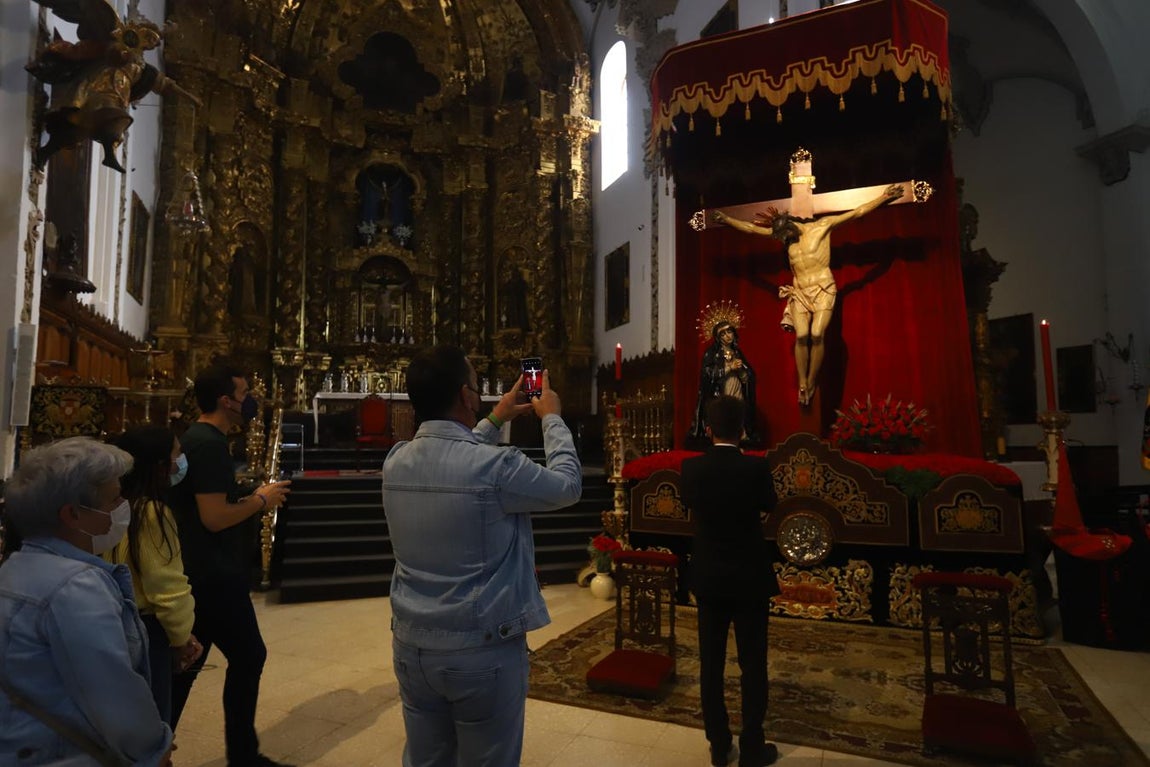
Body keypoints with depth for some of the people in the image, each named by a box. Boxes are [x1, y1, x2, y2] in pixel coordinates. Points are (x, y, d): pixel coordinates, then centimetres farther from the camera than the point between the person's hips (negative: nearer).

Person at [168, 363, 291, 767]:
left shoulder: (194, 438, 12)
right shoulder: (209, 443, -20)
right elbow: (215, 517, -26)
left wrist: (249, 495, 10)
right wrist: (261, 499, -12)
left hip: (196, 573, 10)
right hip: (214, 577, -10)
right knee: (248, 656, 3)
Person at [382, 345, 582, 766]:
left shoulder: (396, 462, -3)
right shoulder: (496, 465, -22)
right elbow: (567, 485, -5)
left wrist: (495, 421, 22)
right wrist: (551, 418, 7)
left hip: (412, 645, 6)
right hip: (483, 651, -5)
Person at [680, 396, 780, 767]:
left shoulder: (691, 468, -9)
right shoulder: (756, 467, -17)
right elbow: (769, 505, 2)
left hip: (707, 577, 3)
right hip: (750, 577, -2)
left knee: (711, 663, 13)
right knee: (753, 665, 11)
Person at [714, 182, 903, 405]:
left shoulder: (822, 225, -1)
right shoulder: (783, 234, 10)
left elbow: (857, 212, 1)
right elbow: (751, 228, 15)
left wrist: (884, 196, -3)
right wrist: (727, 219, 16)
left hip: (823, 289, -3)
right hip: (799, 292, 3)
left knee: (816, 335, -18)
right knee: (801, 336, -13)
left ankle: (812, 383, -6)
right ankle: (802, 384, -5)